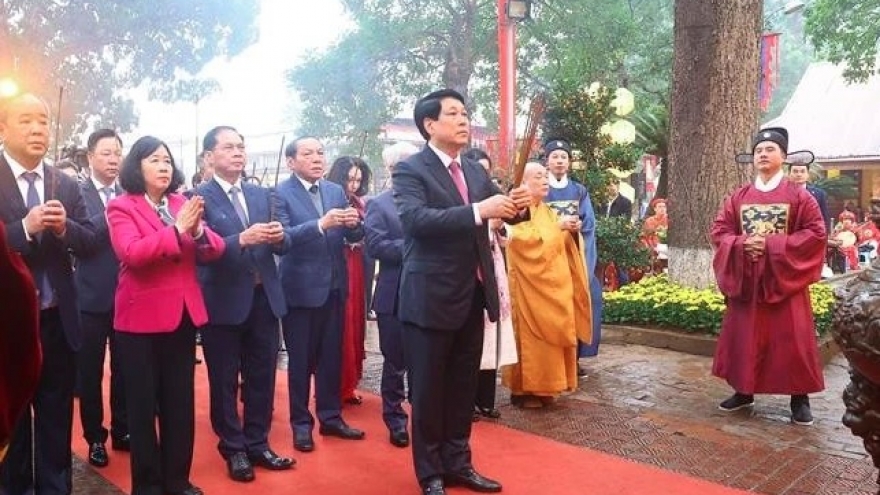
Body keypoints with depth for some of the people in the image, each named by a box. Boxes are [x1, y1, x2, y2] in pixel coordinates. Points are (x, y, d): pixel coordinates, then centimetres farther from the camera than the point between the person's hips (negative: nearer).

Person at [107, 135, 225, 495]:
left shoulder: (182, 204, 8)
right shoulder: (121, 207, -5)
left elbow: (214, 252, 0)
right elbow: (130, 253, -22)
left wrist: (199, 231, -20)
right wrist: (176, 230, -27)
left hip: (182, 314, 5)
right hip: (141, 318, -4)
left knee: (180, 403, 12)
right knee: (143, 405, 7)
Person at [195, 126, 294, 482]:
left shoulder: (262, 195, 11)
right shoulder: (199, 197, -6)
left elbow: (279, 247, 7)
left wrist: (279, 236, -15)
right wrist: (242, 239, -30)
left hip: (264, 299, 5)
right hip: (224, 302, -4)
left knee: (262, 378, 13)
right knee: (224, 381, 9)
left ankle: (258, 444, 28)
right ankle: (234, 449, 25)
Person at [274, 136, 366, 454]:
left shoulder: (336, 191, 8)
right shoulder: (280, 194, -8)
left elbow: (354, 237, 4)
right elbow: (282, 238, -22)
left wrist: (354, 223, -19)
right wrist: (320, 224, -34)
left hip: (334, 286, 5)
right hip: (301, 288, -5)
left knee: (332, 356, 14)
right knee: (301, 360, 7)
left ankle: (331, 417, 28)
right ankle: (301, 423, 21)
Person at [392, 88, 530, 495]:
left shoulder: (476, 171, 12)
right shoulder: (409, 170, -9)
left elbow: (497, 210, 9)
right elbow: (415, 218, -26)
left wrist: (516, 205, -15)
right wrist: (479, 211, -34)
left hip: (472, 295, 7)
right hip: (431, 297, -7)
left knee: (463, 385, 17)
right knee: (429, 389, 7)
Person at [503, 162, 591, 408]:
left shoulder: (547, 210, 17)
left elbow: (561, 244, 17)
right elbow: (526, 240, -21)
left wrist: (572, 230, -3)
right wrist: (557, 226, -19)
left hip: (552, 282, 8)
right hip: (529, 284, -8)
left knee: (549, 332, 9)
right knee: (530, 335, -5)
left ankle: (541, 387, 17)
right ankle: (523, 389, 3)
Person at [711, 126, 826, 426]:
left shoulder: (798, 195, -2)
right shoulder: (738, 197, 7)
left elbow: (816, 233, -9)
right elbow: (718, 230, 6)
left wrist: (773, 244, -17)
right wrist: (742, 243, -14)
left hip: (785, 279, -3)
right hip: (745, 279, 3)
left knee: (791, 339, 0)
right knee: (745, 336, 8)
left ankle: (800, 398, 12)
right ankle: (744, 392, 21)